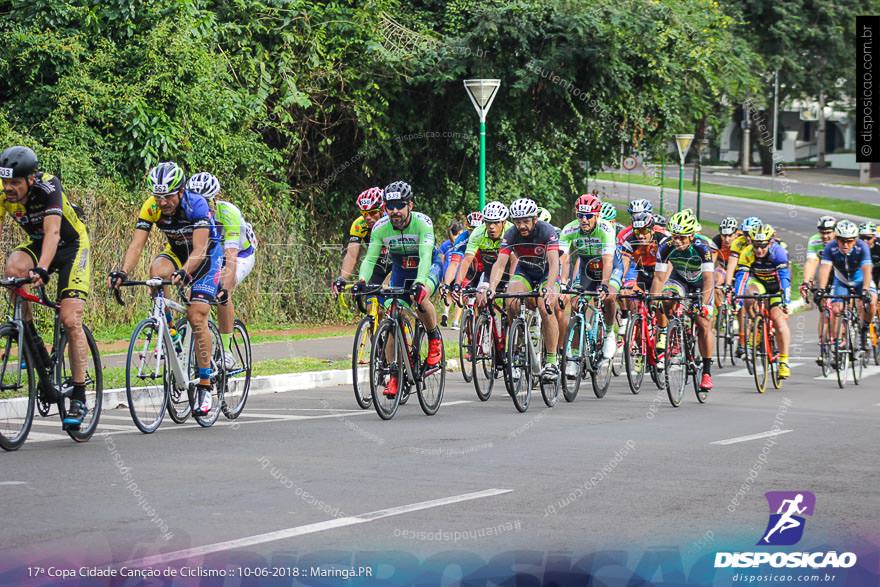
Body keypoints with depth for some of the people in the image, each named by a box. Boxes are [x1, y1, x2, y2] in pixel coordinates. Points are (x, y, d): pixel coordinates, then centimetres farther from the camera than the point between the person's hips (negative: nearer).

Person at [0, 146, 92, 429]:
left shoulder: (48, 187, -31)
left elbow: (52, 231, -42)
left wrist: (41, 269, -57)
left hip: (72, 245, -4)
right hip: (36, 244, 4)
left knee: (70, 320, -17)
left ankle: (79, 398, -8)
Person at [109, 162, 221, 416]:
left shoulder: (196, 205, -32)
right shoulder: (151, 207, -21)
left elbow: (199, 249, -40)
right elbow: (136, 244, -27)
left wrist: (184, 272, -59)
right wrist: (122, 272, -45)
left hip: (208, 254, -4)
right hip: (177, 251, 4)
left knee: (197, 317, -17)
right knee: (157, 269, -32)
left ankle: (205, 386, -9)